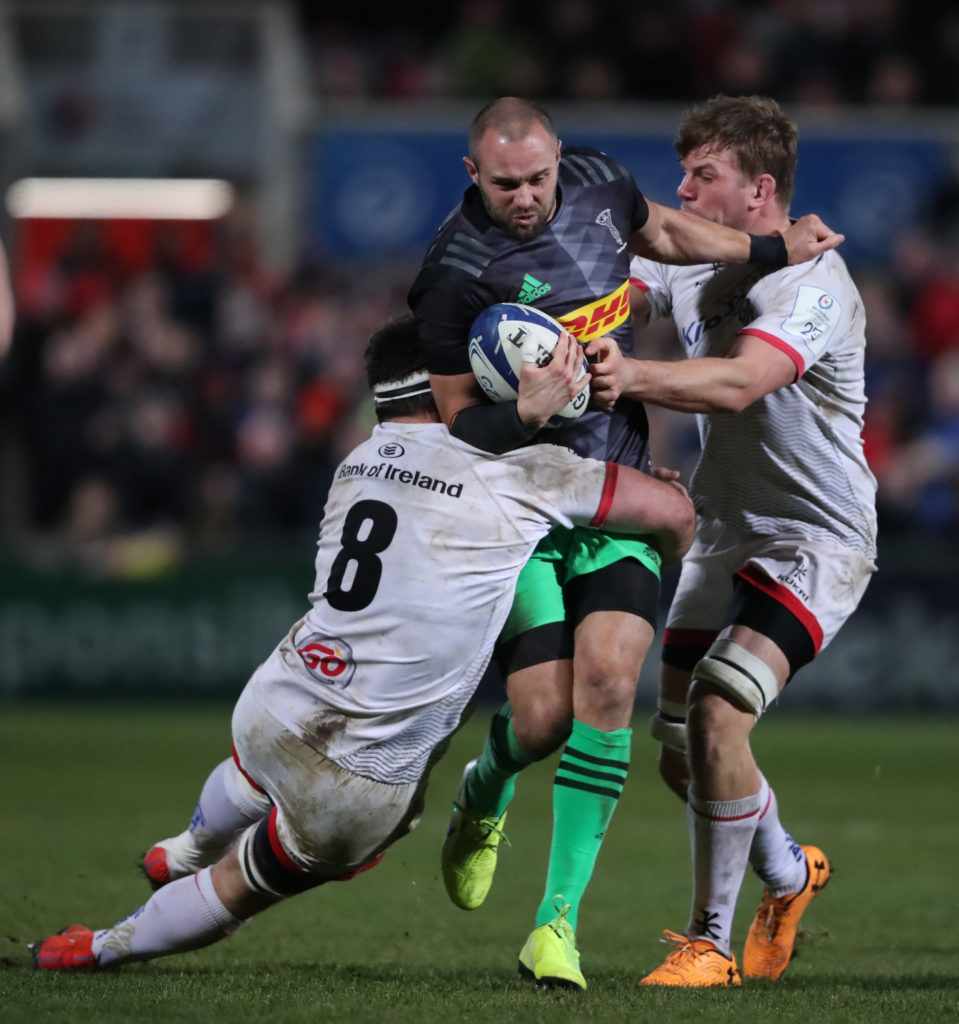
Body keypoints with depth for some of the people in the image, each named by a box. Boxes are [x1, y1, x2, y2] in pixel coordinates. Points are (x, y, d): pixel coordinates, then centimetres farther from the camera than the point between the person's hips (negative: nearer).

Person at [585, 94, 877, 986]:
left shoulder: (812, 284, -21)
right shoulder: (690, 261, 5)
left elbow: (739, 383, -36)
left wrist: (633, 376, -52)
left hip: (815, 540, -8)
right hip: (723, 536, 8)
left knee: (716, 716, -23)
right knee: (681, 754, 7)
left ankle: (709, 940, -9)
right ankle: (787, 875, 37)